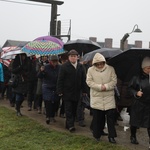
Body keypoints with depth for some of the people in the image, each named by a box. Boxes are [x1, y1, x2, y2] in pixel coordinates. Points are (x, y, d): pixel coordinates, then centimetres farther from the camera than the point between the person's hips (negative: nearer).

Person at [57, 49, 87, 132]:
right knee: (68, 109, -6)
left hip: (76, 92, 5)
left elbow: (83, 80, 11)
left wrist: (84, 90, 7)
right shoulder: (64, 66, -5)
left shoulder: (81, 67, 8)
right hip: (67, 92, -4)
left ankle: (68, 124, 19)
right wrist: (60, 91, -11)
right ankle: (70, 125, -7)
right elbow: (60, 80, -6)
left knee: (74, 110, 9)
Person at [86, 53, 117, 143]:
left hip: (109, 97, 0)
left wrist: (106, 86, -18)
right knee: (97, 117, 7)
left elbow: (114, 81, -3)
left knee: (111, 116, -1)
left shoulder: (110, 69, 1)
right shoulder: (91, 70, 1)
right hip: (96, 97, 0)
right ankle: (97, 135, 23)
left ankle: (111, 136, 9)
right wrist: (100, 87, -15)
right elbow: (89, 82, -5)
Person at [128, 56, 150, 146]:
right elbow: (130, 89, -1)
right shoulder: (137, 78, -6)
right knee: (135, 122, 12)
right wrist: (136, 93, -18)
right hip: (138, 104, -1)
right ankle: (133, 137, 32)